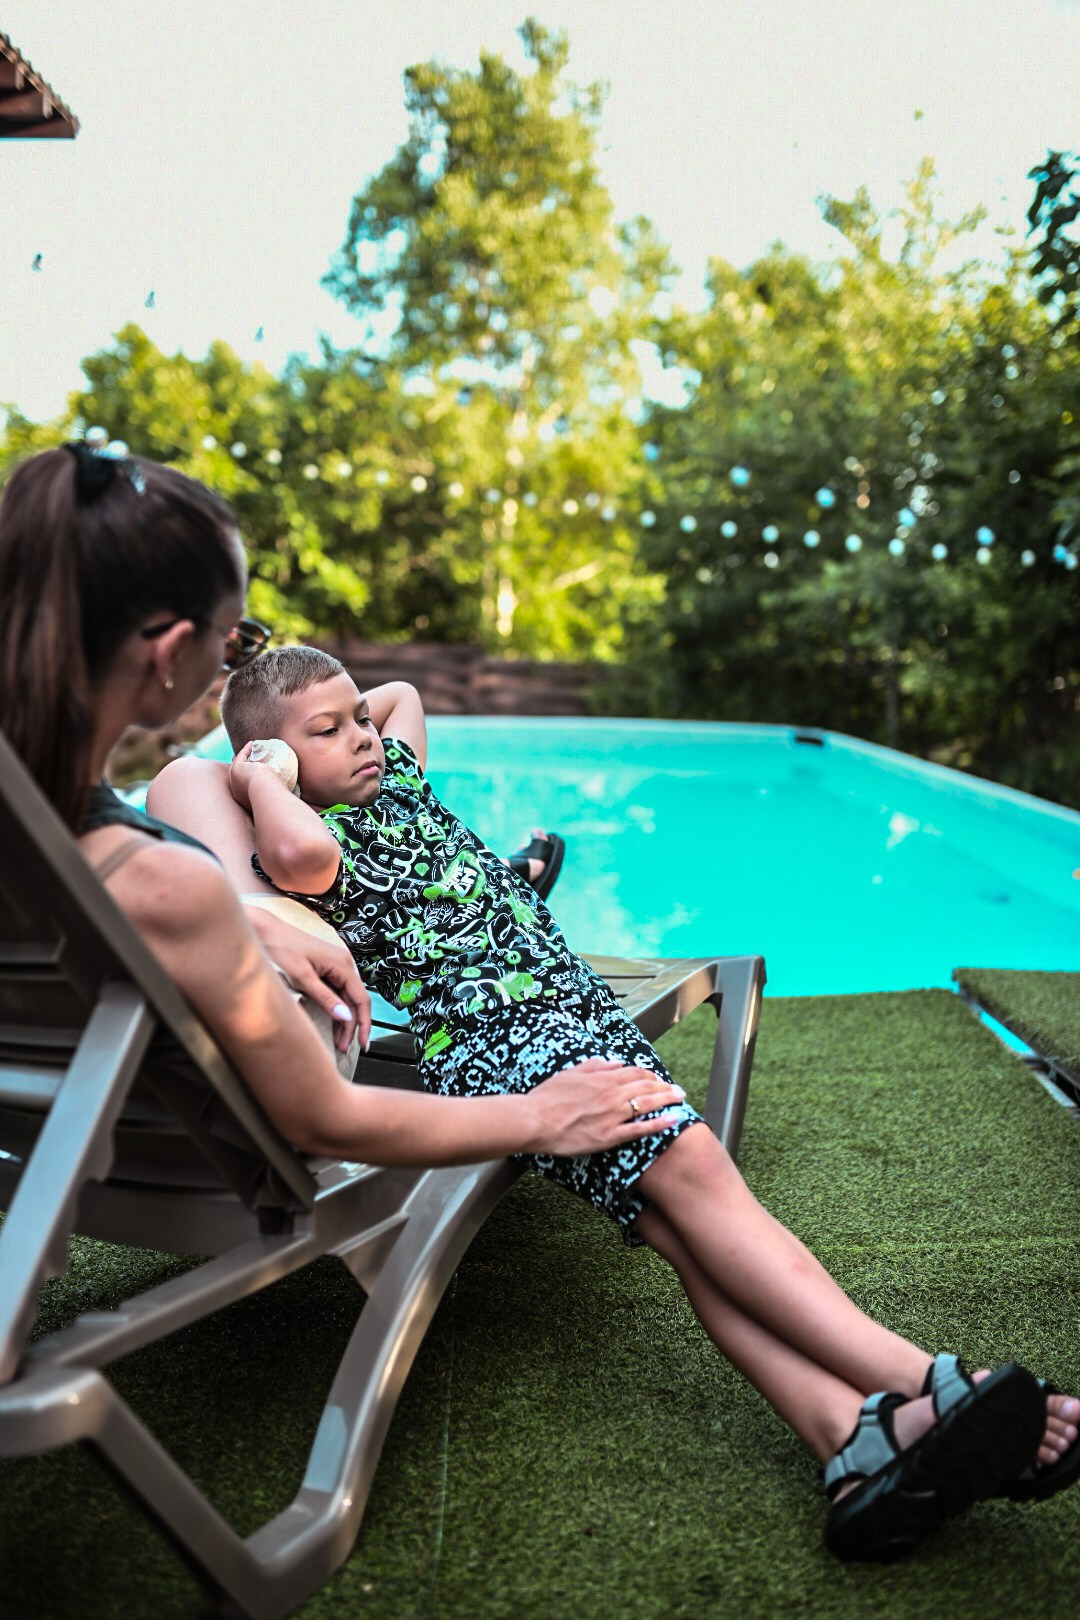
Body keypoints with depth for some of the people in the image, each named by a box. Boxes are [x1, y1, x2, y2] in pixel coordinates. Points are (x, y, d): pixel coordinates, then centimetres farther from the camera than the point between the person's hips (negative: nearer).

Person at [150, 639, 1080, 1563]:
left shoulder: (398, 778, 24)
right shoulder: (310, 838, 0)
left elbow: (406, 692, 46)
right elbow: (305, 853, -27)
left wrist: (358, 714, 32)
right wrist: (261, 774, -8)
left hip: (580, 1007, 8)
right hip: (493, 1045, -8)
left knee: (682, 1223, -13)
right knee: (688, 1166, -25)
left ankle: (851, 1429, -28)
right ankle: (924, 1384, -27)